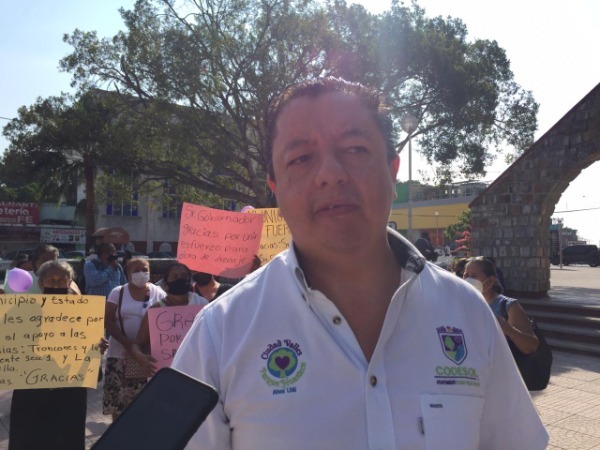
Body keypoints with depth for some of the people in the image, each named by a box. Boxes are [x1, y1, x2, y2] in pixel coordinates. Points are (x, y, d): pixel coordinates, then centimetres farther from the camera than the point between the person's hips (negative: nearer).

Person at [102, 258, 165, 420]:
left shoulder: (158, 293, 1)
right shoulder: (118, 293, 2)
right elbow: (108, 322, -4)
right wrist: (127, 343, -16)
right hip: (120, 353, 1)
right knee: (117, 397, 4)